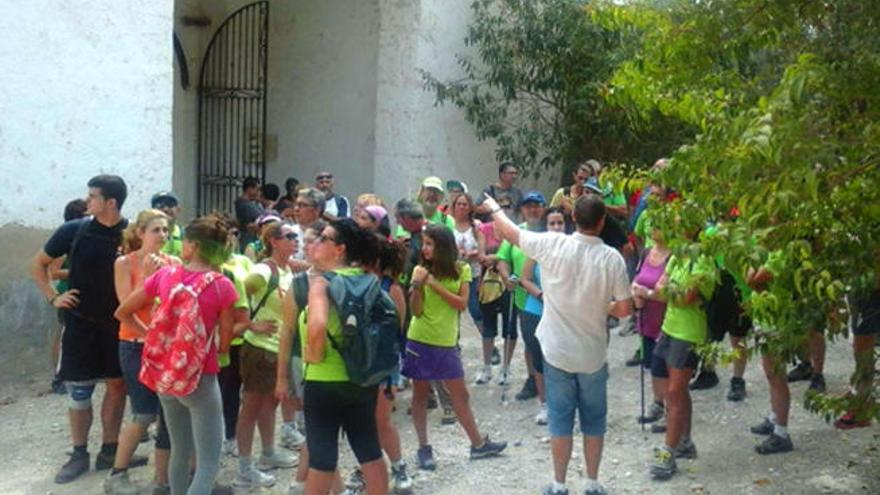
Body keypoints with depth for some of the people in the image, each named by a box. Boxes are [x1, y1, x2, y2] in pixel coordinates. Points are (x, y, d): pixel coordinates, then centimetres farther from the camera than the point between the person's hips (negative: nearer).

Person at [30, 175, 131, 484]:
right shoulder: (74, 230, -7)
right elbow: (38, 264, 6)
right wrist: (52, 297, -3)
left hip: (119, 323, 1)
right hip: (81, 322, 0)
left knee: (117, 385, 8)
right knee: (79, 390, 4)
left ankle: (109, 450, 22)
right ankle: (79, 454, 17)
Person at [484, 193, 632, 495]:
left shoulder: (553, 244, -13)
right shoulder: (612, 258, -13)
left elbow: (510, 232, 1)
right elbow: (624, 309, -8)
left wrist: (494, 208, 21)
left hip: (558, 350, 0)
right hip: (593, 353, 0)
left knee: (560, 420, 10)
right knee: (594, 421, 14)